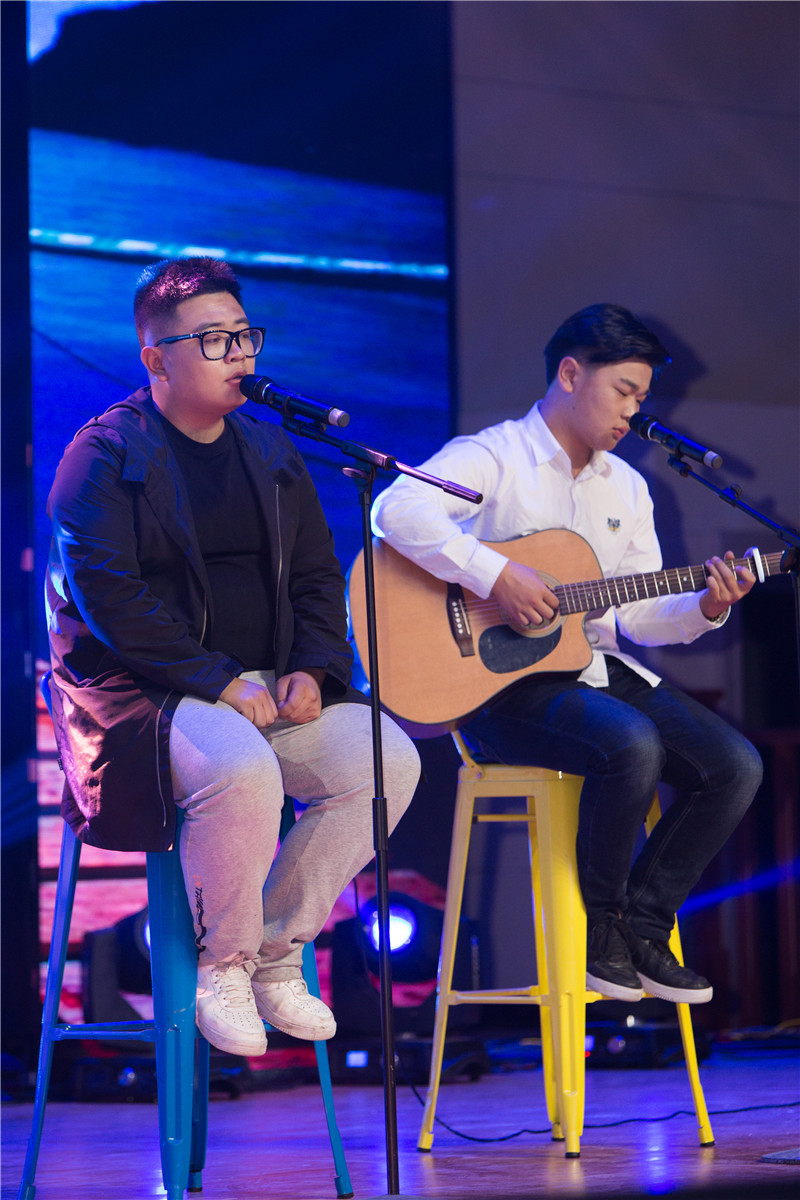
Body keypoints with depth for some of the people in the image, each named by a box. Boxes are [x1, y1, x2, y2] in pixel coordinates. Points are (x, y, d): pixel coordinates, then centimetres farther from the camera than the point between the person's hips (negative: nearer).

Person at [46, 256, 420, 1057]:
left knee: (387, 758, -17)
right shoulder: (105, 454, -5)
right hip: (144, 689, -6)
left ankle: (277, 948, -3)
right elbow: (108, 598, -15)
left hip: (268, 687, 7)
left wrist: (312, 672, -2)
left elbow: (317, 578, 18)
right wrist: (219, 684, -21)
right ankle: (221, 962, -12)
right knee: (242, 768, -36)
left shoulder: (271, 453, 16)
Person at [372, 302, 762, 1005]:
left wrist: (705, 609, -4)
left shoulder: (626, 488, 18)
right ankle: (600, 922, -11)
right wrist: (495, 574, -29)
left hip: (599, 668, 8)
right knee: (633, 744, -34)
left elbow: (637, 613, 16)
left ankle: (643, 928, 2)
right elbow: (396, 510, -25)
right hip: (501, 683, -8)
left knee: (736, 767, -11)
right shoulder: (493, 458, -6)